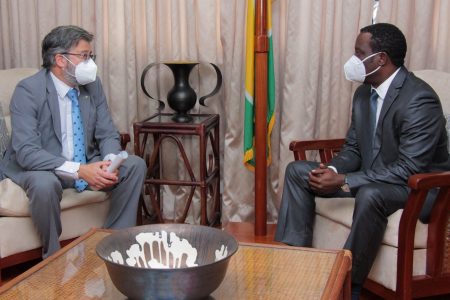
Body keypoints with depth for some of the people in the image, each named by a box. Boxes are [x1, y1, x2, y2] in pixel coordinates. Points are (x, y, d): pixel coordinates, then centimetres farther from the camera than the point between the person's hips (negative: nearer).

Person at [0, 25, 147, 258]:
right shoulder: (28, 90, -19)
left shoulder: (92, 84, -2)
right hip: (41, 169, -5)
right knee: (44, 184, -38)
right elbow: (27, 152, -27)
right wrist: (79, 170, -37)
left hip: (88, 165, 5)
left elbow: (108, 134, 2)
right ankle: (53, 257, -12)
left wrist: (109, 162, -22)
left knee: (135, 165, -14)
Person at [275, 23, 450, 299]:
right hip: (371, 177, 8)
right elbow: (353, 149, 9)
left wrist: (343, 181, -29)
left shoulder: (420, 100, -24)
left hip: (417, 185, -8)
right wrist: (332, 170, -15)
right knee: (297, 171, -1)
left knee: (369, 194, -40)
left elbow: (408, 171, -28)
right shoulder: (364, 93, 2)